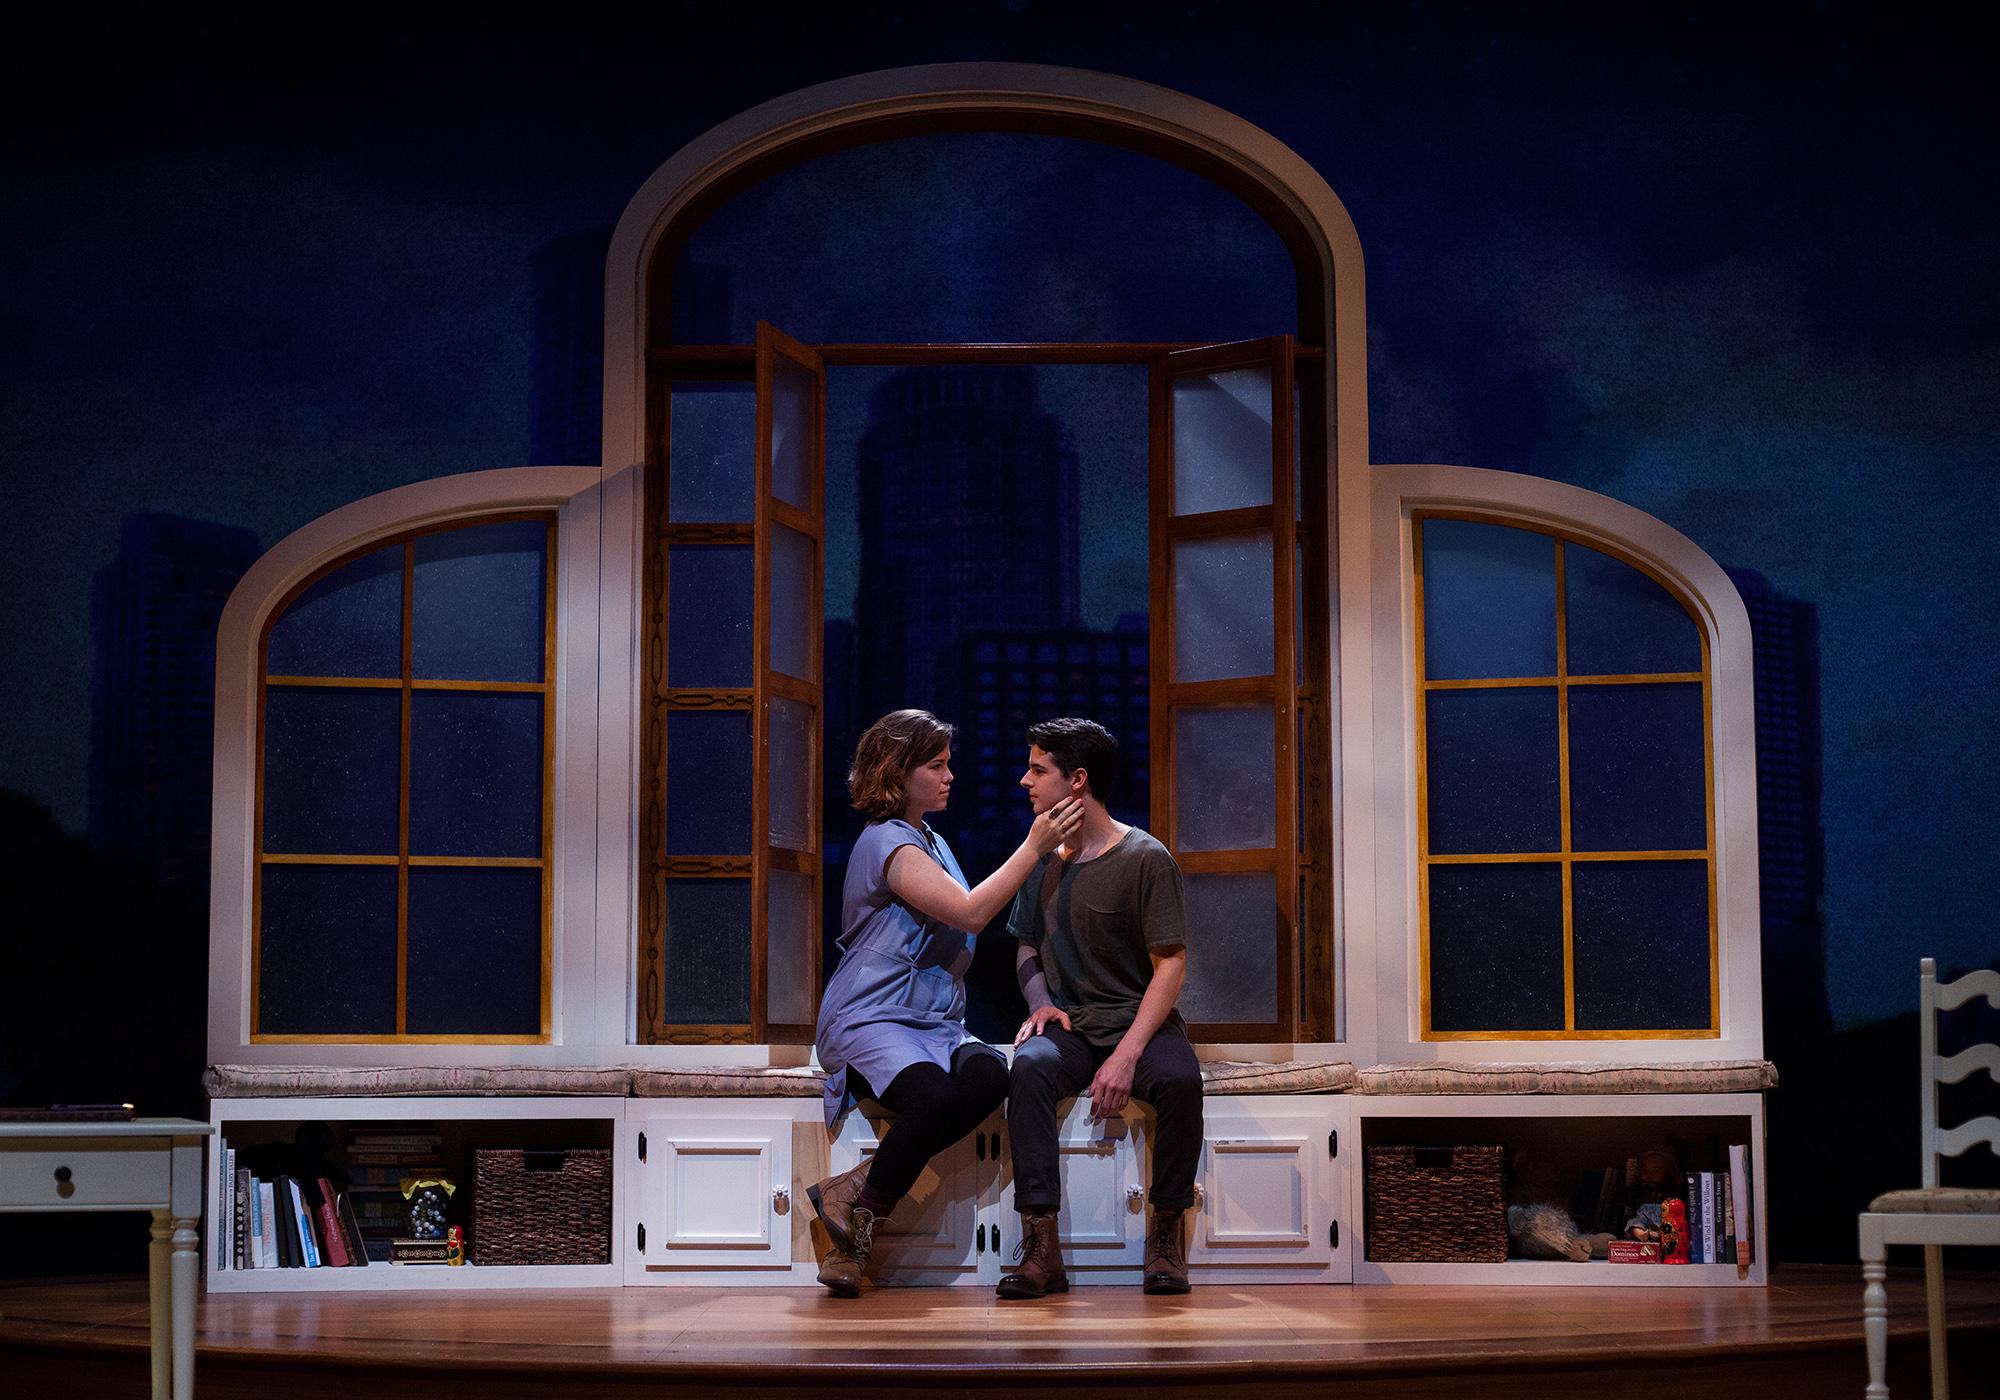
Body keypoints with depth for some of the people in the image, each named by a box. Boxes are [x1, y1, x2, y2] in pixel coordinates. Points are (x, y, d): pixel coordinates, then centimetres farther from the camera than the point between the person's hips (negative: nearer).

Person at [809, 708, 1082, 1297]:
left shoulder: (932, 843, 22)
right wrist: (1034, 846, -13)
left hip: (933, 1022, 8)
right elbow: (969, 913, -18)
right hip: (869, 1021, -8)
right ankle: (858, 1223, -18)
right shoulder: (885, 843, -8)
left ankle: (855, 1189, -24)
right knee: (932, 1094, -39)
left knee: (989, 1076, -28)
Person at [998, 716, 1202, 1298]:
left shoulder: (1146, 859, -7)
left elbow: (1171, 966, -10)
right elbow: (1026, 946, 24)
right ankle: (1041, 1245, -35)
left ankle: (1166, 1233, -19)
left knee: (1180, 1078, -37)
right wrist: (1040, 1002, 0)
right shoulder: (1044, 858, 11)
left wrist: (1126, 1055, -22)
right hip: (1070, 1024, 3)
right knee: (1029, 1067, -32)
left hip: (1140, 1021, -3)